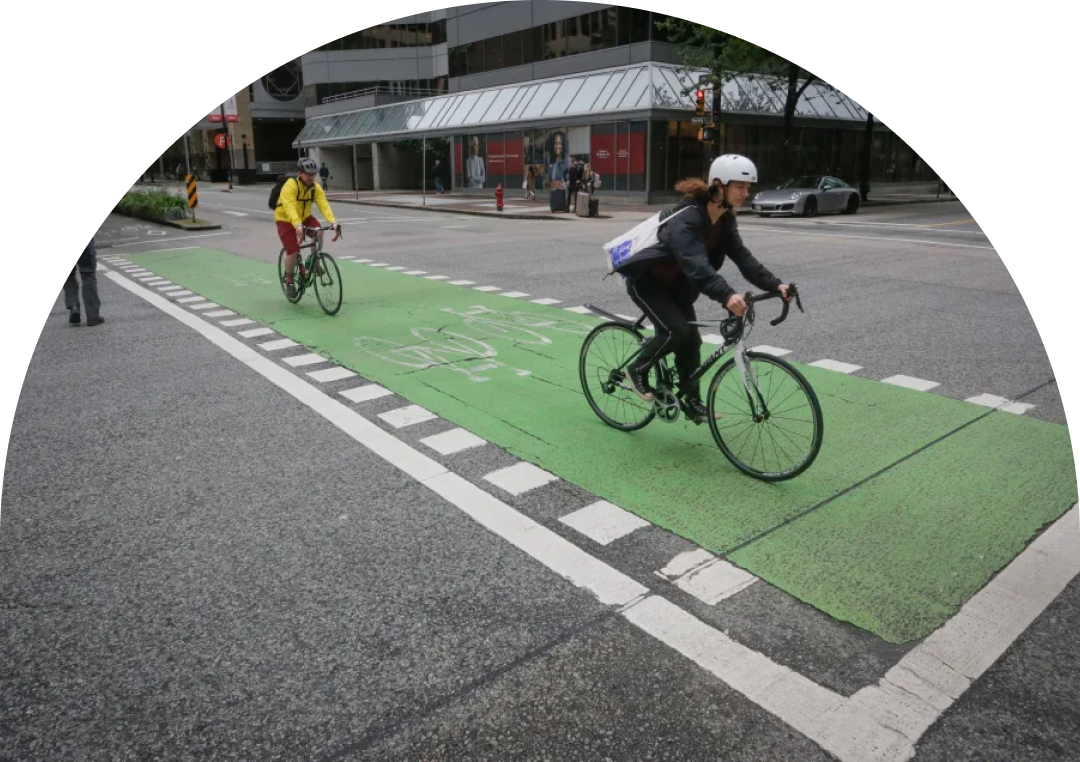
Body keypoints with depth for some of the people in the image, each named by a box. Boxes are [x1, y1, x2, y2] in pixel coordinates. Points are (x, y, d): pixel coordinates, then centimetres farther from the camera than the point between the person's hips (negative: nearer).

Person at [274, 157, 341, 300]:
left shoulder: (316, 187, -13)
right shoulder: (290, 186, -27)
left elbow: (324, 205, -25)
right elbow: (290, 208, -40)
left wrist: (333, 222, -42)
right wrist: (298, 226, -56)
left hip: (304, 216, 4)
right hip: (286, 219, -4)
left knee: (319, 234, -25)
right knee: (293, 252, -15)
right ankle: (288, 278, 14)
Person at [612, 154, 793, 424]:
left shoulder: (725, 219, -5)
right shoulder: (687, 218, -31)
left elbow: (742, 256, -11)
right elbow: (696, 263, -44)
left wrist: (774, 284, -24)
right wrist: (727, 295, -57)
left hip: (674, 282, 8)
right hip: (646, 279, -8)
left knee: (691, 340, 3)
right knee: (678, 331, -22)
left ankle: (692, 402, 15)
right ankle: (637, 370, 1)